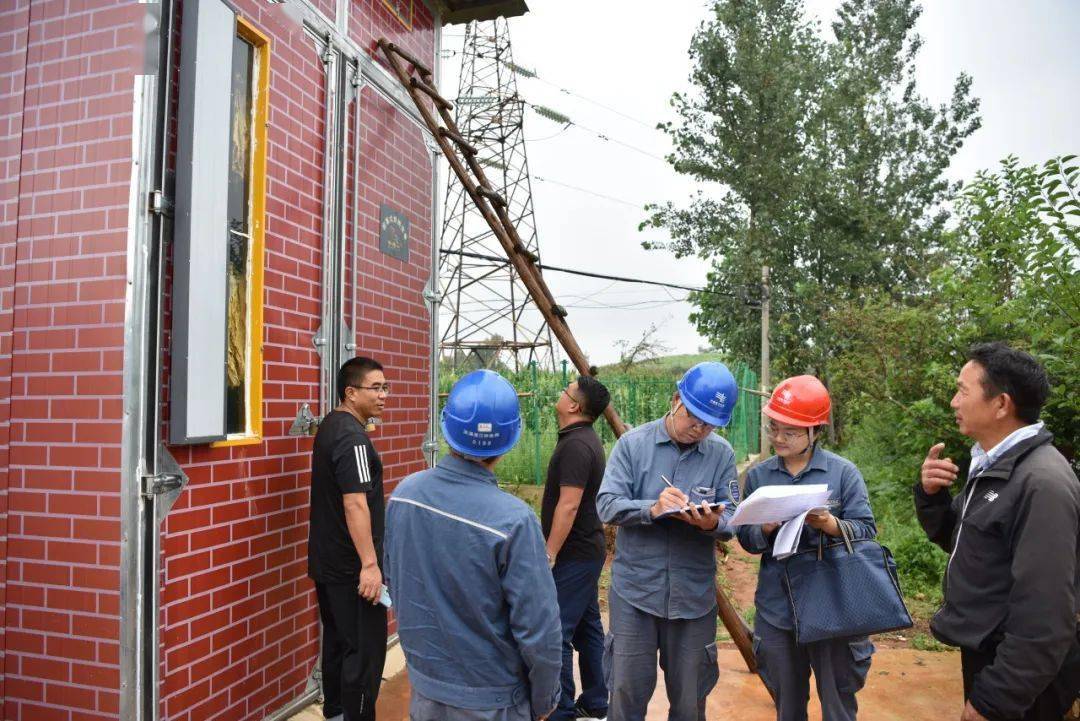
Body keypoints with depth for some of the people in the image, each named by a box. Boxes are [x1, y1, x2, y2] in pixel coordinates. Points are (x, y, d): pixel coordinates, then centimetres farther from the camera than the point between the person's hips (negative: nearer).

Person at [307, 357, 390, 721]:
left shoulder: (331, 425, 11)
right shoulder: (352, 436, -20)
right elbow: (355, 503, -27)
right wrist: (370, 564, -26)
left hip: (327, 561, 10)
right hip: (351, 567, -10)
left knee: (337, 640, 20)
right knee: (365, 650, -2)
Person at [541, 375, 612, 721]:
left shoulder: (575, 445, -20)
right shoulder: (585, 439, 11)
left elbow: (568, 505, -24)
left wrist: (549, 554, -20)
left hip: (572, 554, -10)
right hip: (586, 550, 10)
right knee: (587, 627, 16)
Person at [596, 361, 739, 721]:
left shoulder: (722, 454, 0)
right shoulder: (633, 443, -5)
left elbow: (732, 518, -2)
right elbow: (607, 504, -10)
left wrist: (713, 523, -25)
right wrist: (652, 509, -27)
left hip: (695, 595, 2)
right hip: (635, 592, -1)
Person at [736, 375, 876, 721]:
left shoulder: (844, 472, -6)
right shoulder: (757, 475, 2)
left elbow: (866, 531, -7)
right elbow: (746, 539, 1)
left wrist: (830, 524, -26)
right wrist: (765, 529, -20)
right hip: (776, 611, 3)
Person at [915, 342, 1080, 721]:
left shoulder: (1042, 483, -25)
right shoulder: (992, 465, 4)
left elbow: (1044, 614, -27)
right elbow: (956, 540, 13)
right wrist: (930, 495, -7)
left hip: (1015, 681, -8)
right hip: (982, 653, 8)